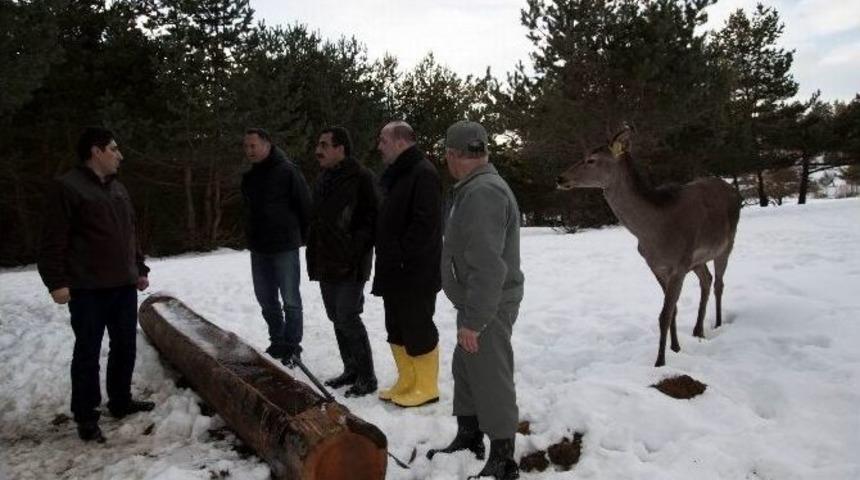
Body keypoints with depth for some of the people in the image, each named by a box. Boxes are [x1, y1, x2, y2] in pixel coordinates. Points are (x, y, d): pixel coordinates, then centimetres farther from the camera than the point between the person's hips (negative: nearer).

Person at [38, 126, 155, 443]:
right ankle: (86, 416, 14)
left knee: (125, 347, 14)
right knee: (88, 352, 2)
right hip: (87, 289, -7)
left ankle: (121, 401, 29)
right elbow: (53, 241, -13)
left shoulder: (118, 188, 16)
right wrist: (56, 282, -17)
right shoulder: (68, 187, -9)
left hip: (124, 285, 8)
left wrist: (140, 269, 20)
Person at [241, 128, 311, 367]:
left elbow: (305, 206, -8)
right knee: (266, 300, 14)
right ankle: (277, 341, 29)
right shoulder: (249, 177, 10)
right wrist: (252, 236, 15)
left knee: (290, 300, 1)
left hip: (284, 248, -7)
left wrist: (301, 236, -3)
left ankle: (292, 346, 13)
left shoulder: (287, 171, -11)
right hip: (258, 248, 7)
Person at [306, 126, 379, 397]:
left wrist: (354, 254, -18)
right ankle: (351, 370, 28)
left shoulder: (360, 178, -11)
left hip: (350, 265, -8)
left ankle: (366, 377, 7)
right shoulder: (323, 179, 14)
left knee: (347, 318, -8)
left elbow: (370, 220, -14)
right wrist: (314, 258, 13)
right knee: (337, 318, 14)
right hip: (326, 264, 8)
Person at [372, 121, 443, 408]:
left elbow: (426, 224, -23)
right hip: (394, 273, 10)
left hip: (415, 273, -10)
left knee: (418, 331, 1)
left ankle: (427, 387, 16)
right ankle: (407, 383, 30)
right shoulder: (395, 175, 15)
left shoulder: (423, 174, -15)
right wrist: (387, 259, 12)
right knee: (397, 330, 16)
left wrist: (403, 257, -19)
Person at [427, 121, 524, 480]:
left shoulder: (483, 193, -22)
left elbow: (488, 267, -28)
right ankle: (468, 440, 36)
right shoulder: (475, 188, 13)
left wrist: (473, 320, -25)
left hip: (487, 309, -11)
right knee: (466, 372, 20)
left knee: (492, 383, 0)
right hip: (476, 304, 11)